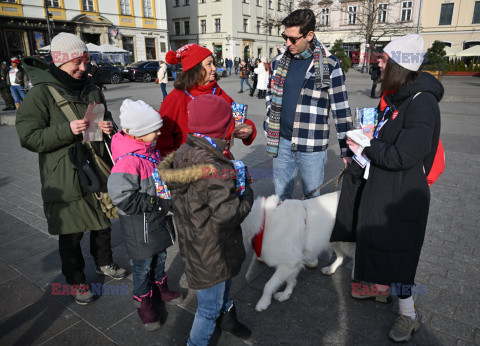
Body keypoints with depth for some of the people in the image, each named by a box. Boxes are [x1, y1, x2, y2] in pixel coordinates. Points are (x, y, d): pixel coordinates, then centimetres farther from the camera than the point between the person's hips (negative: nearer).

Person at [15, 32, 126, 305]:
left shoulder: (92, 90, 8)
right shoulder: (41, 93, -11)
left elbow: (106, 120, 20)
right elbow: (29, 138, -14)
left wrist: (109, 127, -4)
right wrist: (67, 130, -27)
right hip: (65, 179, -5)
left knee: (103, 223, 20)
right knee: (71, 234, 8)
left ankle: (104, 262, 44)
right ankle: (76, 280, 30)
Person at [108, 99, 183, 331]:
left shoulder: (150, 149, -1)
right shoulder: (127, 162, -30)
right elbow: (125, 200, -30)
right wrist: (160, 203, -25)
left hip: (157, 218, 8)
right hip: (139, 225, -8)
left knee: (160, 255, 24)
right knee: (143, 264, 11)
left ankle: (159, 287, 48)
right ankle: (143, 302, 34)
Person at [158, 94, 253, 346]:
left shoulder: (183, 153, -4)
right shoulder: (215, 169, -32)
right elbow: (227, 215, -30)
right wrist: (247, 195, -11)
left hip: (192, 244, 9)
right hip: (211, 255, -9)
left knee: (224, 281, 33)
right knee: (209, 307, 14)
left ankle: (226, 317, 58)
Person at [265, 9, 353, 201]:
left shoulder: (330, 65, -7)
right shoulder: (279, 61, 6)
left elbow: (341, 108, -6)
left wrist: (346, 150, -6)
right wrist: (269, 124, 15)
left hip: (312, 148, -4)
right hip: (281, 142, 4)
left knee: (312, 198, 11)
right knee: (280, 196, 16)